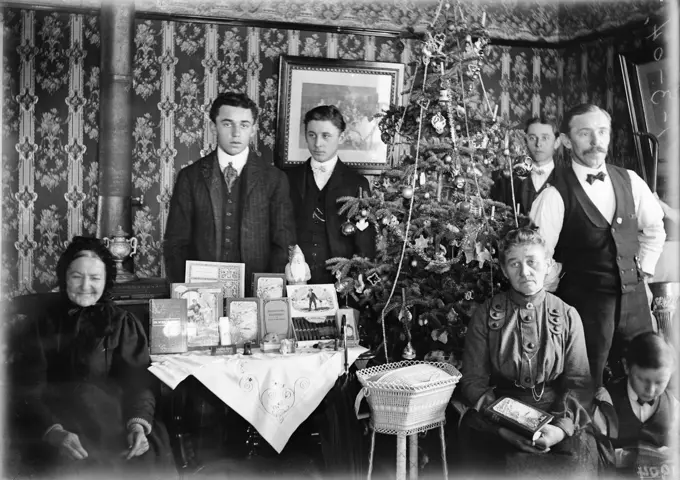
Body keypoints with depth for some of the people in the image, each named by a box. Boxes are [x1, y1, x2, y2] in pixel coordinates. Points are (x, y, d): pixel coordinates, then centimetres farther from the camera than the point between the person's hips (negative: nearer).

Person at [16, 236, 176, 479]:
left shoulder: (124, 323, 13)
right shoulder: (46, 326, 12)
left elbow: (140, 382, 4)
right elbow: (32, 390, 2)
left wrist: (139, 423, -17)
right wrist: (55, 432, -18)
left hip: (119, 421, 1)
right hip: (65, 425, -1)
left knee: (150, 460, -28)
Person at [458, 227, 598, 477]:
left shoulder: (567, 316, 7)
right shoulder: (486, 315, 4)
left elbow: (578, 381, 2)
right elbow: (473, 379, 0)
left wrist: (562, 426, -16)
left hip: (556, 413, 2)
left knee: (577, 461, -25)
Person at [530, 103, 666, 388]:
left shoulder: (629, 181, 2)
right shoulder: (556, 196, -14)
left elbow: (653, 228, 17)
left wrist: (644, 268, 9)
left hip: (634, 299, 5)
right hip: (585, 303, -4)